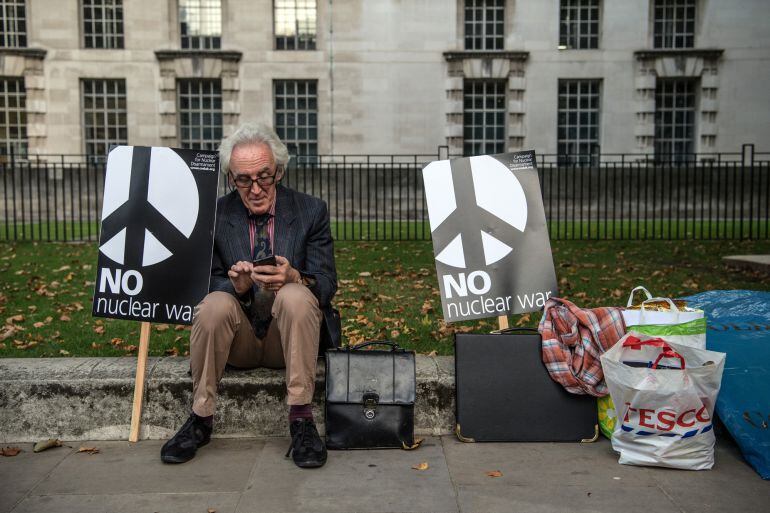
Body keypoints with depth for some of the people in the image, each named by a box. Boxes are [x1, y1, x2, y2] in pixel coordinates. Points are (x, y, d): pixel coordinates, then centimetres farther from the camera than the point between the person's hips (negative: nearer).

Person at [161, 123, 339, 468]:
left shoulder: (311, 211, -1)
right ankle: (200, 420, -14)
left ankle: (300, 420, -24)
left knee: (295, 295, -32)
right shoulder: (214, 216, 1)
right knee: (214, 304, -30)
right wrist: (236, 285, -25)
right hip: (239, 339, 1)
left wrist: (295, 279, -29)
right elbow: (207, 283, -1)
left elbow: (327, 283, -5)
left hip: (287, 336, 0)